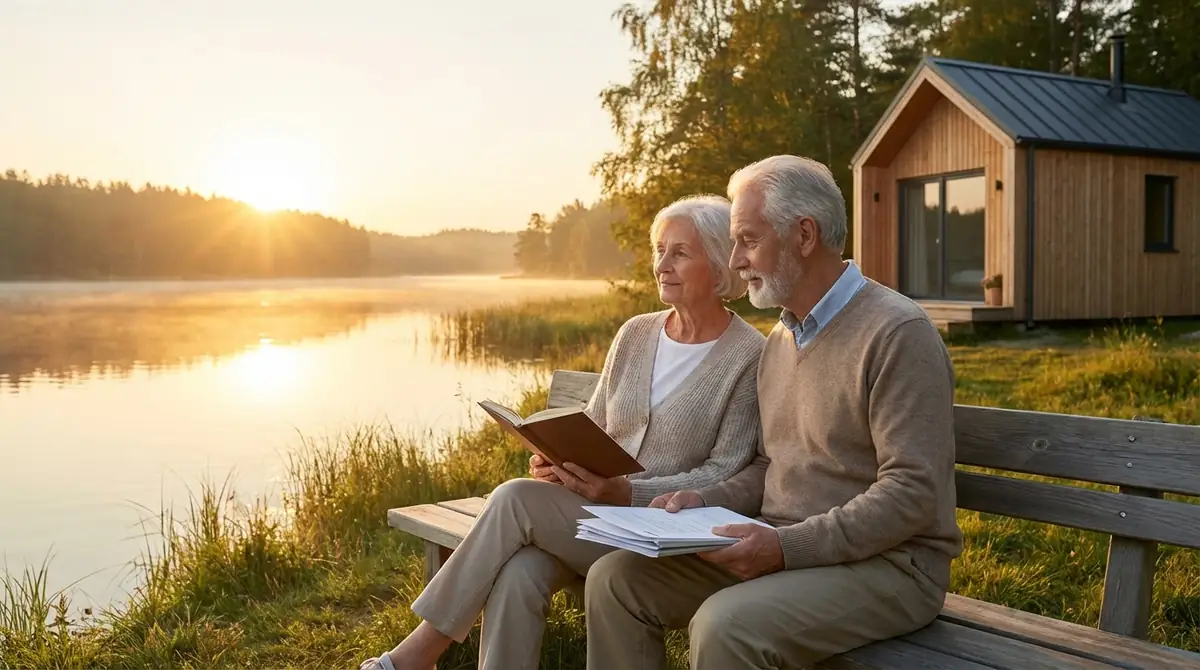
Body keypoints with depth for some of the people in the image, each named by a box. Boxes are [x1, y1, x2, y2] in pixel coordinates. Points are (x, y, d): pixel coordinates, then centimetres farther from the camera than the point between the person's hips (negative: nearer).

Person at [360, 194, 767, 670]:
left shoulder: (752, 356, -6)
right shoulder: (635, 334, 11)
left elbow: (724, 475, -10)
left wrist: (625, 492, -21)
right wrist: (556, 460, -6)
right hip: (589, 512, 5)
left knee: (516, 499, -25)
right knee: (517, 574, -28)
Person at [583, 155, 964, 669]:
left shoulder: (898, 332, -15)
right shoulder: (781, 337, 13)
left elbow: (914, 493, -21)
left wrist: (788, 545, -25)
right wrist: (707, 501, 1)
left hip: (884, 563, -8)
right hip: (784, 550, 8)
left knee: (726, 626, -33)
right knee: (615, 580, -4)